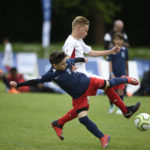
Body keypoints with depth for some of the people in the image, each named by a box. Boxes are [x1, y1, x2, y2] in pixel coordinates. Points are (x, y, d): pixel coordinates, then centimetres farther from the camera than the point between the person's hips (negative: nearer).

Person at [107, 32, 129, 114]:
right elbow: (110, 62, -7)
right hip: (114, 74, 0)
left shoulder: (124, 50, 1)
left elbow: (126, 62, 11)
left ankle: (120, 108, 6)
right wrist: (111, 74, -15)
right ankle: (111, 106, 30)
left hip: (122, 74, 0)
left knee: (121, 91, -5)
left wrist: (127, 73, 17)